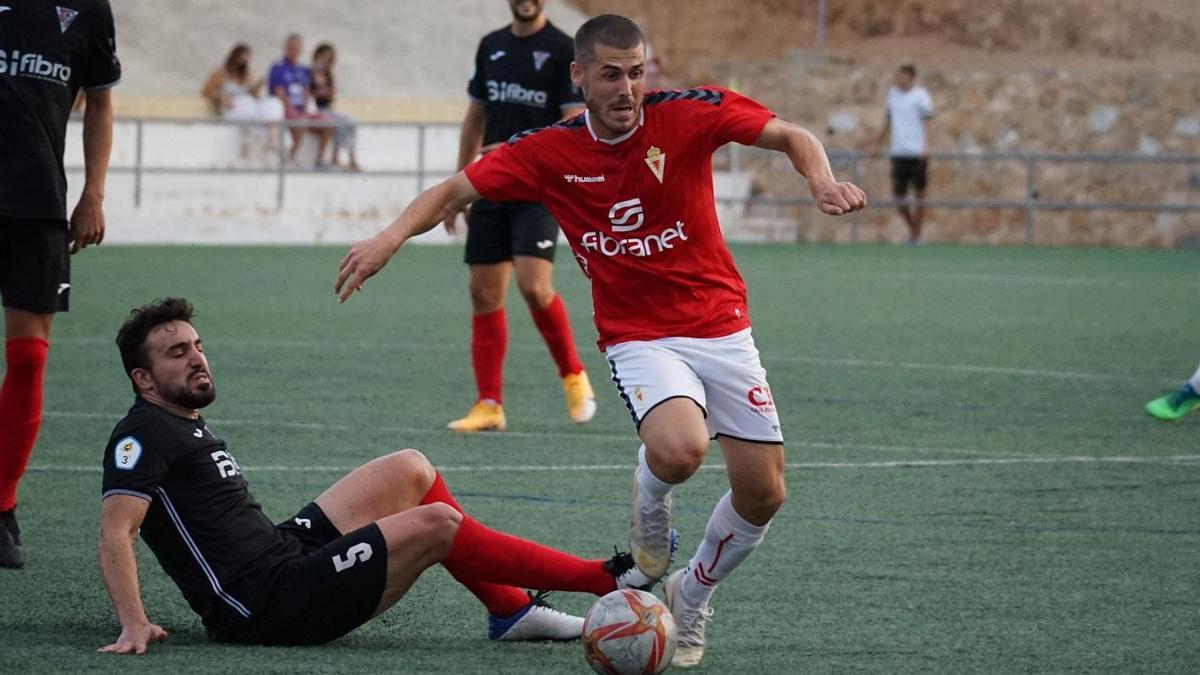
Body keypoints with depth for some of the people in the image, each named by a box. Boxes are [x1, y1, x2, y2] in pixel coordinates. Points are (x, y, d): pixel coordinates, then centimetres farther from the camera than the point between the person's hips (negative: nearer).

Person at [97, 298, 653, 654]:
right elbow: (114, 536, -23)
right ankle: (605, 580, -4)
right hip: (268, 609, -11)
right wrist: (134, 626, -35)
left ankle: (511, 610, 10)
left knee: (410, 472, 12)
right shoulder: (144, 435, -12)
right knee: (436, 523, -15)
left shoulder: (186, 427, 20)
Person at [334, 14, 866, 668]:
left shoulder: (689, 113, -9)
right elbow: (455, 190, -7)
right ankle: (650, 497, 6)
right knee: (678, 449, -33)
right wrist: (393, 235, -25)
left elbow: (793, 138, -5)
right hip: (639, 338, -2)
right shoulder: (548, 151, -8)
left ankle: (690, 599, 30)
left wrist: (821, 179, -27)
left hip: (721, 325, 2)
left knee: (763, 494, 1)